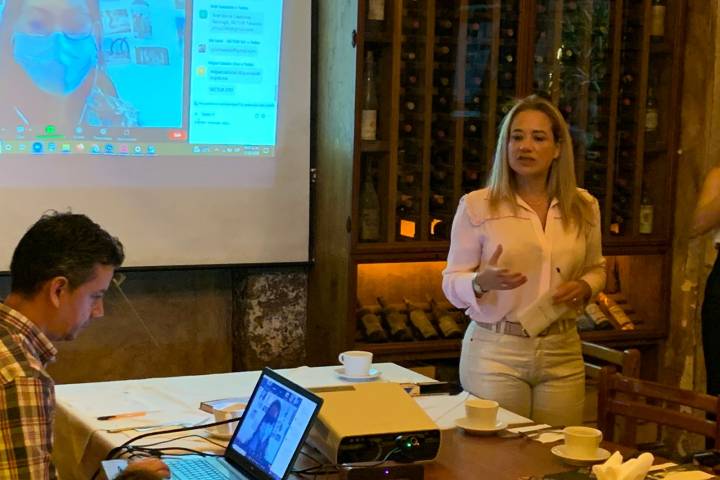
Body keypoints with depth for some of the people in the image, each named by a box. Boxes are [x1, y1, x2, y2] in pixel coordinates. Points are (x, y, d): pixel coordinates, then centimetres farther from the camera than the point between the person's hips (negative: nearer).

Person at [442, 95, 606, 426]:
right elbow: (452, 283, 0)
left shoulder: (583, 206, 5)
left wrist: (585, 287, -3)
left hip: (562, 353, 3)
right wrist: (483, 282, -22)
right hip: (494, 352, -3)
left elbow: (596, 268, 19)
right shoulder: (476, 206, -4)